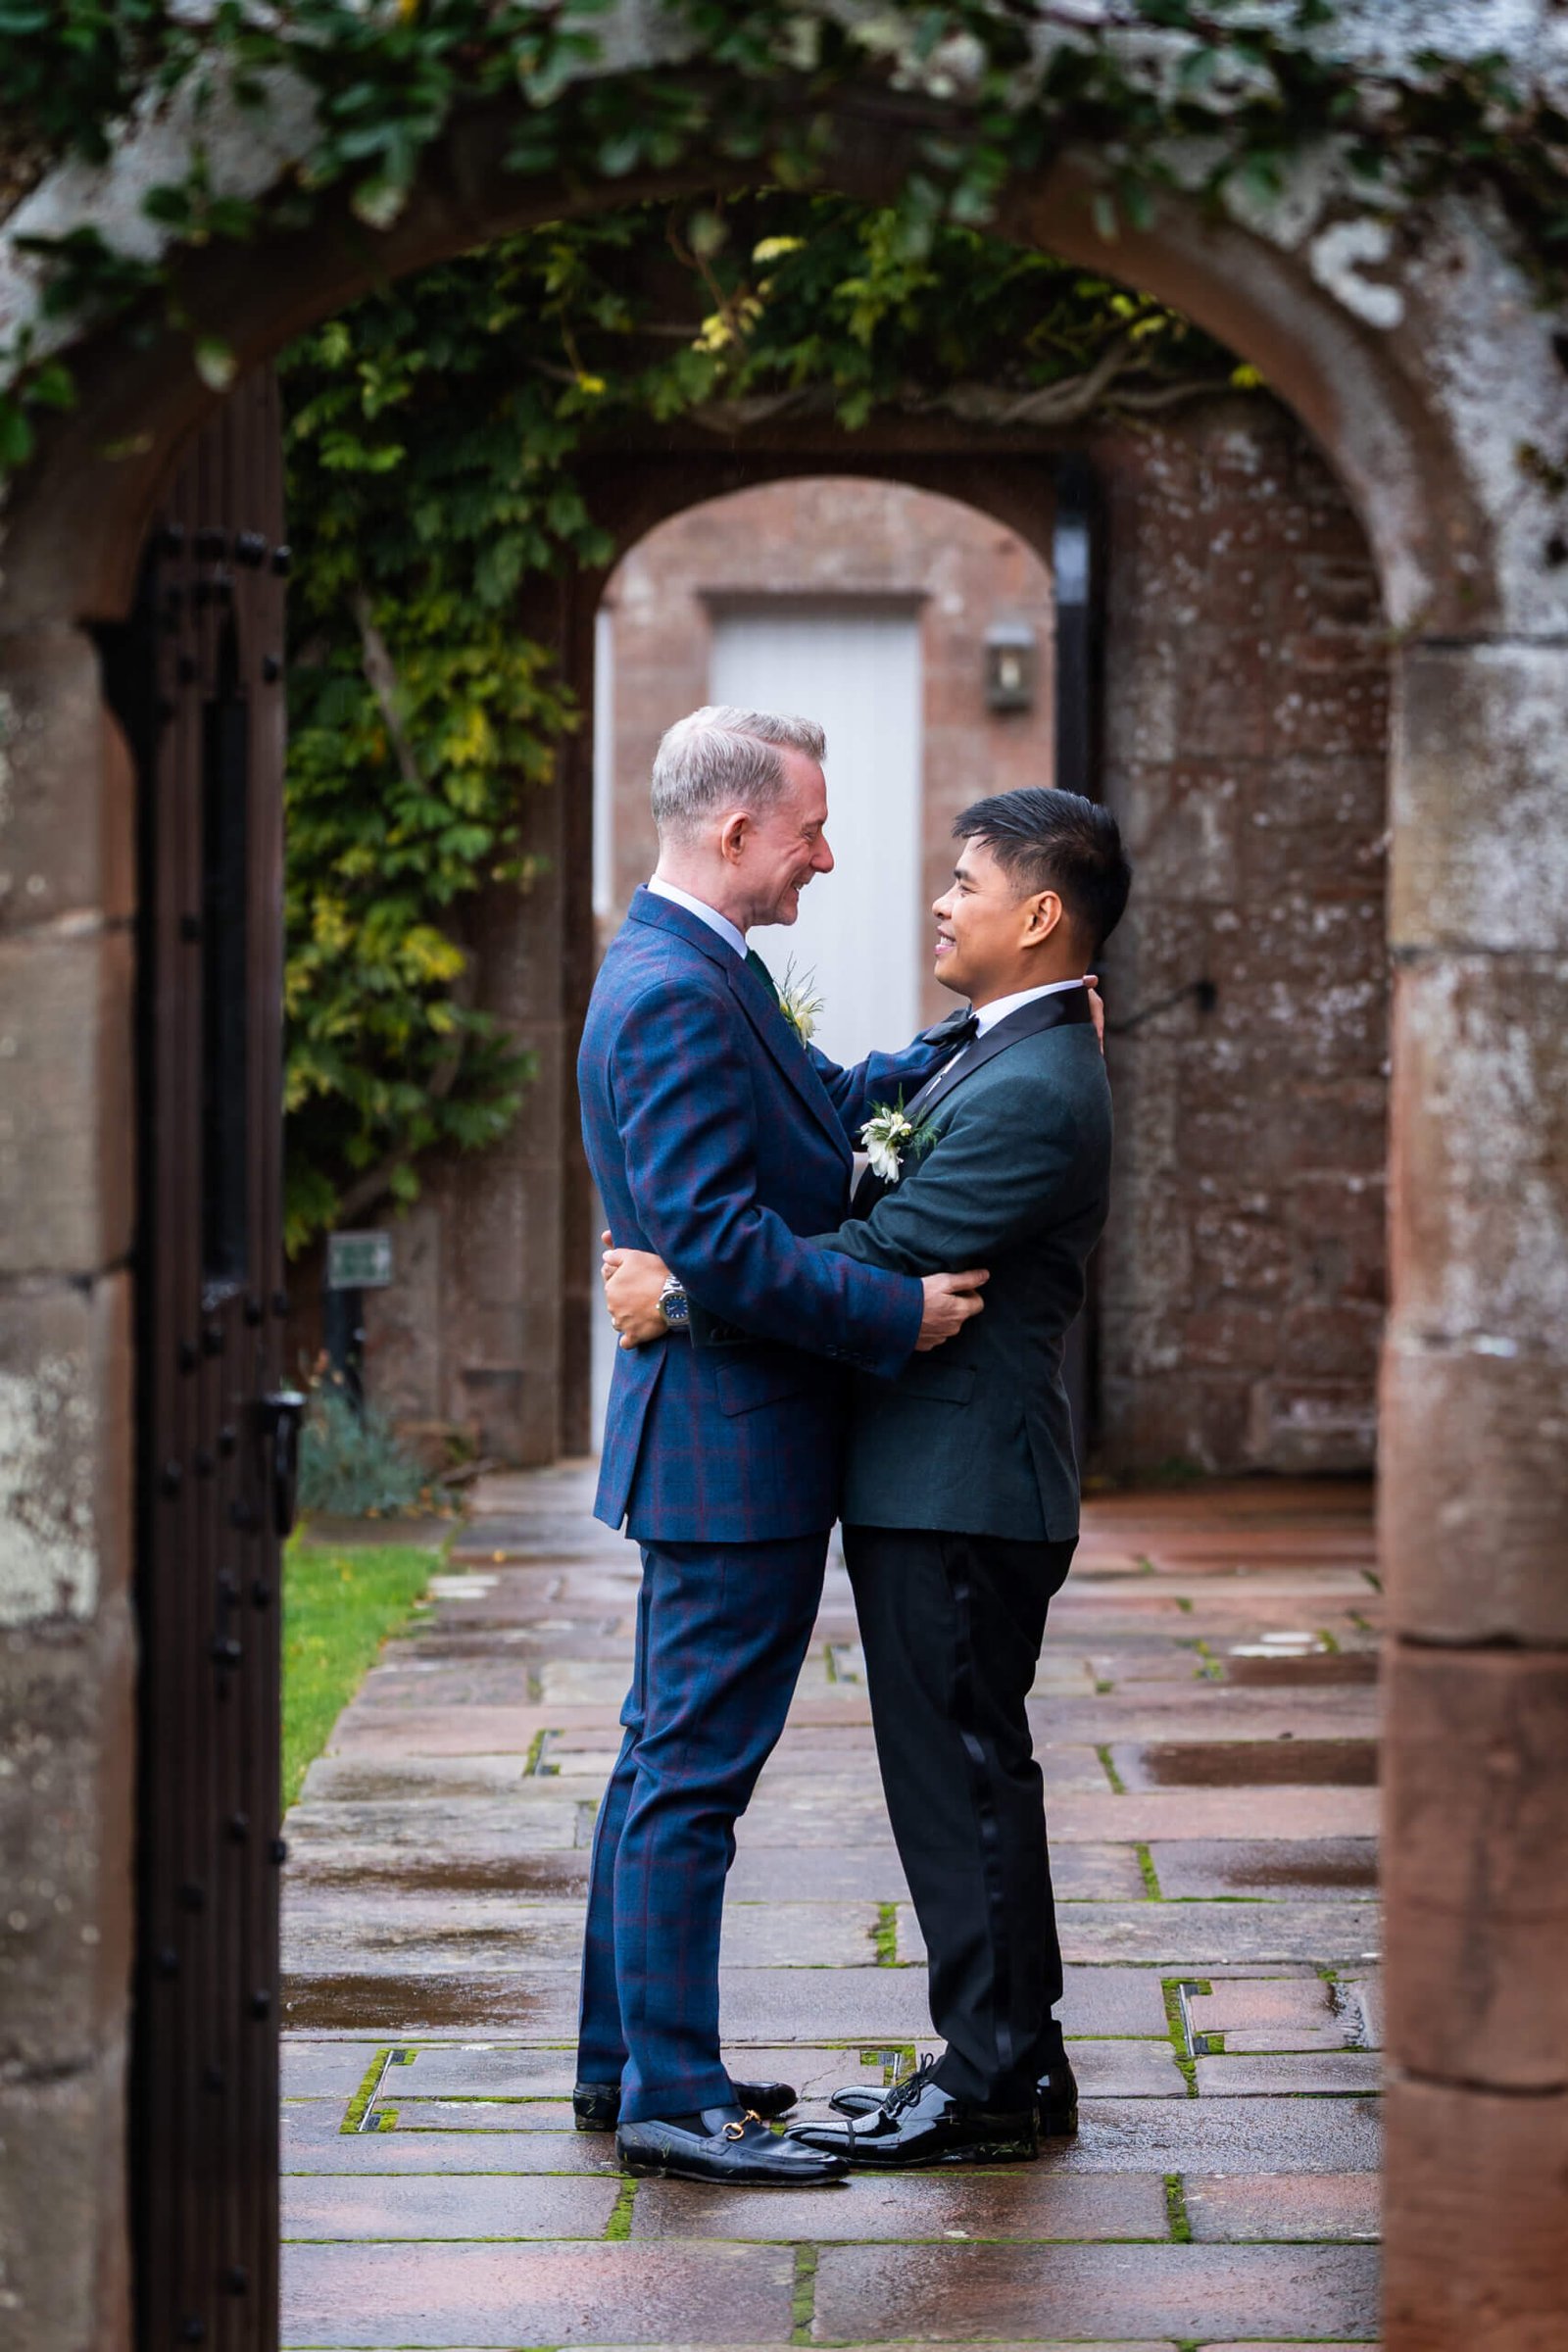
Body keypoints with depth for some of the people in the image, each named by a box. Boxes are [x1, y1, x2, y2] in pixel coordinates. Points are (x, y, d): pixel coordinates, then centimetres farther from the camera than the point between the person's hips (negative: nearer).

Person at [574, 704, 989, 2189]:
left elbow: (831, 1107, 23)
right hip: (731, 1447, -11)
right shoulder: (674, 994, -19)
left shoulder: (699, 971, 14)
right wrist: (898, 1314, -20)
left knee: (669, 1757, 16)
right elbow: (716, 1240, -26)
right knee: (694, 1770, -6)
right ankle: (673, 2097, -2)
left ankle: (625, 2058, 24)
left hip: (714, 1442, 11)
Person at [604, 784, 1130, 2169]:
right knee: (967, 1774, 14)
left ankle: (991, 2081, 3)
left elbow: (880, 1263, -22)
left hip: (958, 1489, -10)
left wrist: (680, 1292, -17)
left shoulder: (1033, 1093, -20)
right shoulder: (1008, 1059, 15)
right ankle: (1013, 2058, 22)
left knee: (962, 1776, -4)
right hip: (940, 1481, 10)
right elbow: (882, 1213, 16)